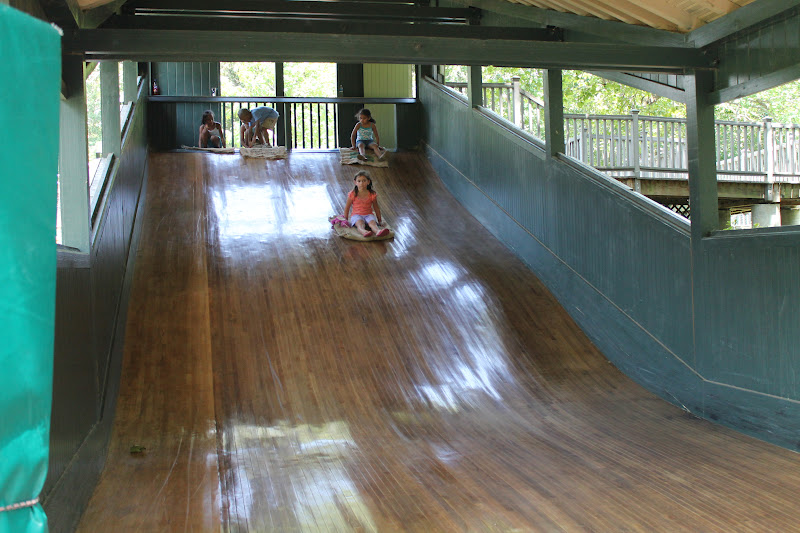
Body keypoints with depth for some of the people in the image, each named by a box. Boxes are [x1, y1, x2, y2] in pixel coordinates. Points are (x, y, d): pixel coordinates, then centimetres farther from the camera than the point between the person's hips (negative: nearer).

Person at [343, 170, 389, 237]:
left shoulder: (372, 194, -1)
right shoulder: (352, 194, -4)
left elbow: (376, 208, 10)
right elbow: (347, 208, 6)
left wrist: (379, 221, 13)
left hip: (368, 215, 1)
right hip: (357, 215, -1)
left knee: (372, 222, -33)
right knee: (360, 223, -36)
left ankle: (378, 231, -64)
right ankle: (364, 232, -69)